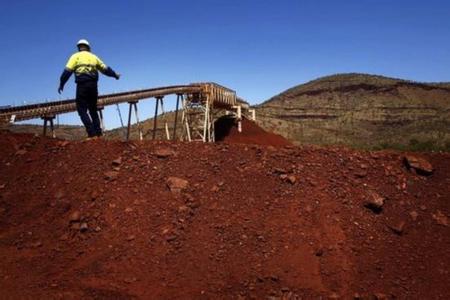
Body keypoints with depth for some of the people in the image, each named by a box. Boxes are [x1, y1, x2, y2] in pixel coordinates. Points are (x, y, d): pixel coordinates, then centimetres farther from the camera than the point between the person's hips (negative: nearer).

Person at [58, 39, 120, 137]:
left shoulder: (76, 56, 5)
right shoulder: (93, 57, 16)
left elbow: (67, 71, -4)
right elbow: (105, 69, 25)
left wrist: (61, 84, 2)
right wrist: (115, 75, 40)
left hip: (82, 85, -4)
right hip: (93, 85, 4)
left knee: (82, 110, -1)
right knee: (93, 110, 15)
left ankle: (92, 133, -13)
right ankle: (98, 133, 8)